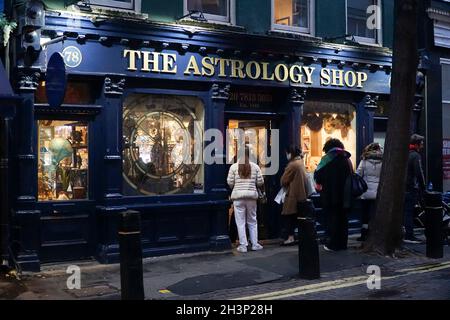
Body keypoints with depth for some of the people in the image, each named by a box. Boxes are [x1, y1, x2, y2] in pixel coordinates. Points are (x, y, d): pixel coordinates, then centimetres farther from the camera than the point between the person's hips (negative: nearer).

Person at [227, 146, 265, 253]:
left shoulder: (234, 167, -3)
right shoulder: (255, 166, 1)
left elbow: (230, 183, -2)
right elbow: (260, 182, 2)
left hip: (238, 196, -2)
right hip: (251, 196, 2)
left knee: (240, 222, 4)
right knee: (252, 221, 14)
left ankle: (243, 245, 5)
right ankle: (255, 244, 17)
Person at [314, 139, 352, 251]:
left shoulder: (327, 159, -9)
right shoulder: (346, 159, 6)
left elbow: (318, 173, -11)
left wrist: (319, 183, 8)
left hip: (330, 194, -5)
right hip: (344, 195, 5)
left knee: (332, 218, 1)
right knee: (342, 218, 12)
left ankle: (333, 244, 2)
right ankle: (342, 243, 17)